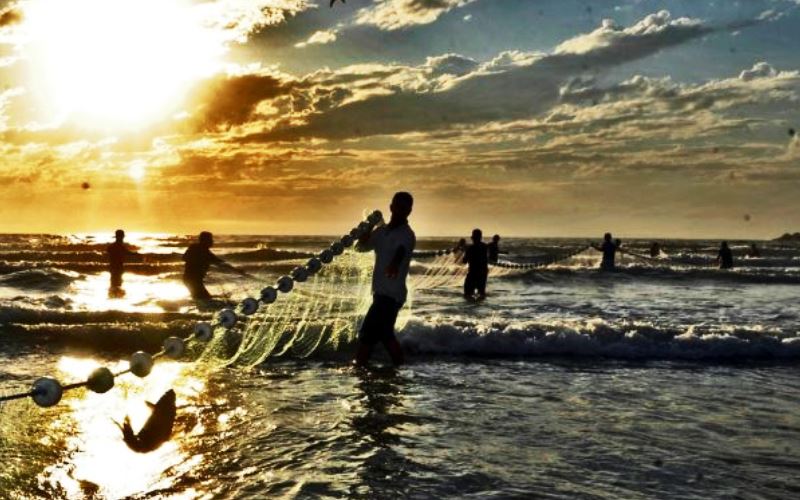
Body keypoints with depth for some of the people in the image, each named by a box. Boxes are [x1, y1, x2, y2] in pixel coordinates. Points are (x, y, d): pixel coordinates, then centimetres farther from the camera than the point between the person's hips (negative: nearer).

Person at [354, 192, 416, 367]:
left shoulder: (406, 235, -14)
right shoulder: (382, 231, 10)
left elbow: (400, 252, -35)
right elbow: (361, 247, 13)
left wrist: (394, 265, -57)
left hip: (391, 294, -9)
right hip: (382, 292, 9)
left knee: (367, 333, -13)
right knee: (385, 334, 19)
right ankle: (400, 367, 29)